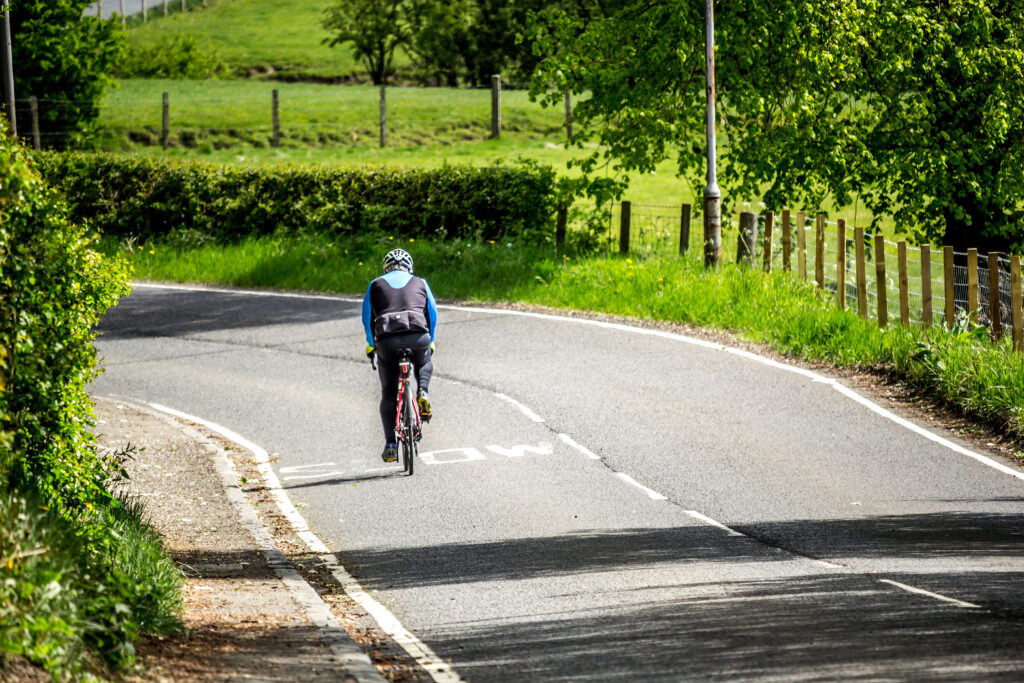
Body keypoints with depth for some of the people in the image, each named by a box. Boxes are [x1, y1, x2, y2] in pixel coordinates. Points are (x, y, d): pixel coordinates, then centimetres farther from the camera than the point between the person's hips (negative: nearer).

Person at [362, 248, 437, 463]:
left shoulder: (376, 285, 20)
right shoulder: (420, 283, 21)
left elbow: (367, 318, 19)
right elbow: (433, 313, 24)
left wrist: (371, 344, 32)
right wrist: (430, 340, 37)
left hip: (387, 339, 0)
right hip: (418, 335, 0)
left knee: (389, 394, 14)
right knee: (425, 364, 36)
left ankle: (390, 444, 8)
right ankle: (423, 392, 6)